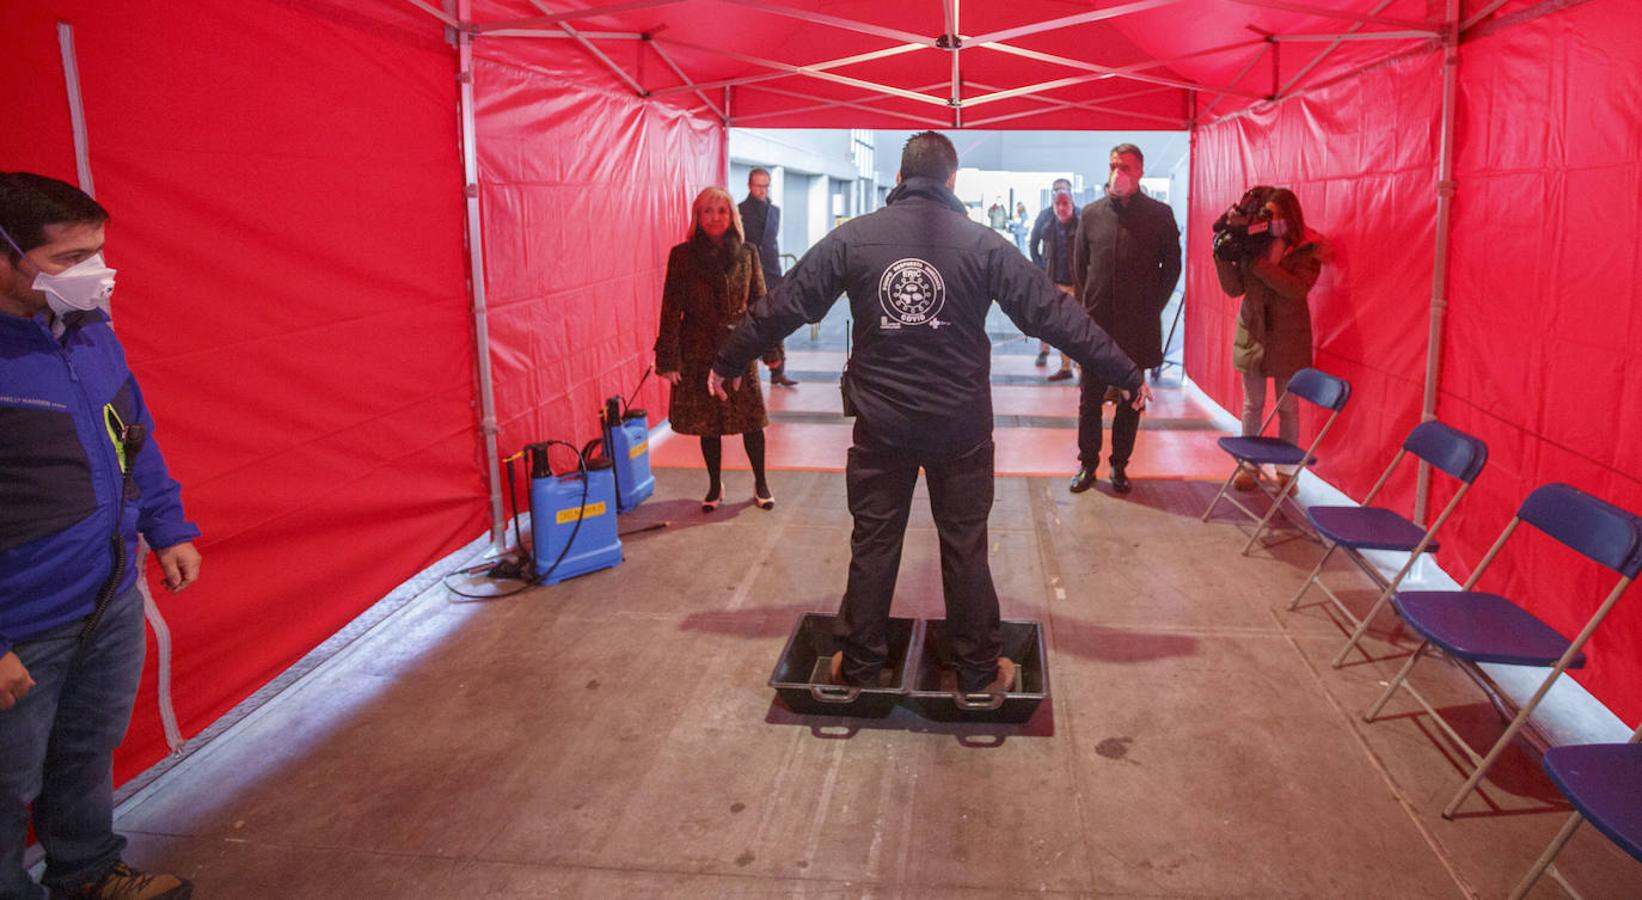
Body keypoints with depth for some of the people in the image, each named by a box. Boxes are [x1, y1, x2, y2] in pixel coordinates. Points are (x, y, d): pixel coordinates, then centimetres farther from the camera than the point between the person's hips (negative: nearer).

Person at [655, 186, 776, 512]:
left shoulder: (747, 253, 2)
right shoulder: (682, 255, -3)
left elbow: (759, 302, 7)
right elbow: (671, 309, -4)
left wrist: (771, 345, 4)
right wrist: (669, 360, -8)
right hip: (699, 352, -1)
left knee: (751, 418, 3)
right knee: (707, 423, 8)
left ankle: (760, 483, 22)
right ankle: (715, 485, 25)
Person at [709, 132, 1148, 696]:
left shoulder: (854, 237, -2)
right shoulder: (981, 242, -5)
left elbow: (783, 306, 3)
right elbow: (1053, 314, -4)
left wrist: (729, 361, 16)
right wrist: (1125, 375, 4)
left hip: (881, 423, 1)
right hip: (961, 424, 0)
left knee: (873, 545, 12)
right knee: (965, 548, 11)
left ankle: (859, 668, 25)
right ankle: (980, 672, 22)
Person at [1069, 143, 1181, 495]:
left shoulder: (1160, 214, 1)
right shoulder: (1091, 213, 5)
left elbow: (1172, 265, 7)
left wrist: (1152, 307, 3)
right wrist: (1090, 305, 7)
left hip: (1139, 327, -1)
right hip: (1097, 324, 1)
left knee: (1131, 400, 8)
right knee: (1090, 399, 5)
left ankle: (1120, 465, 18)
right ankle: (1087, 464, 16)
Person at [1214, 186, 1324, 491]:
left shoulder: (1308, 249, -8)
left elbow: (1296, 289, -22)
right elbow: (1233, 289, -1)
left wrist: (1259, 264, -26)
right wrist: (1223, 257, -15)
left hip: (1288, 337, -2)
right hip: (1253, 332, 2)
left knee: (1288, 407, 8)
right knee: (1252, 404, 10)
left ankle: (1286, 469, 20)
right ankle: (1248, 466, 19)